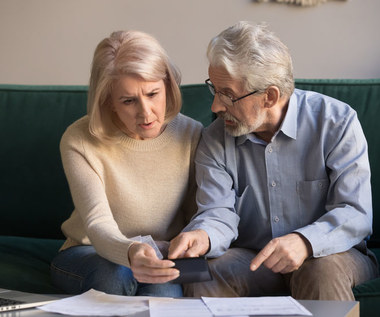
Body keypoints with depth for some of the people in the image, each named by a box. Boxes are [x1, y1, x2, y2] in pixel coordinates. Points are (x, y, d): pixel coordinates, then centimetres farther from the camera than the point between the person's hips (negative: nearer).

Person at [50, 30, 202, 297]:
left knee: (164, 290, -34)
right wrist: (131, 253, -51)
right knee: (116, 273, -35)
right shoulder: (80, 141, -16)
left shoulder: (191, 135, -7)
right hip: (89, 253, 0)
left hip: (163, 259, 1)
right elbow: (98, 224, -28)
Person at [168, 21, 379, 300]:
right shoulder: (215, 139, 0)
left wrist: (305, 242, -37)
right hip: (251, 257, 2)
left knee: (323, 271, -36)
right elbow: (219, 212, -9)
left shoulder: (337, 122, -11)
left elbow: (356, 213, -17)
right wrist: (203, 235, -35)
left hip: (328, 254, -1)